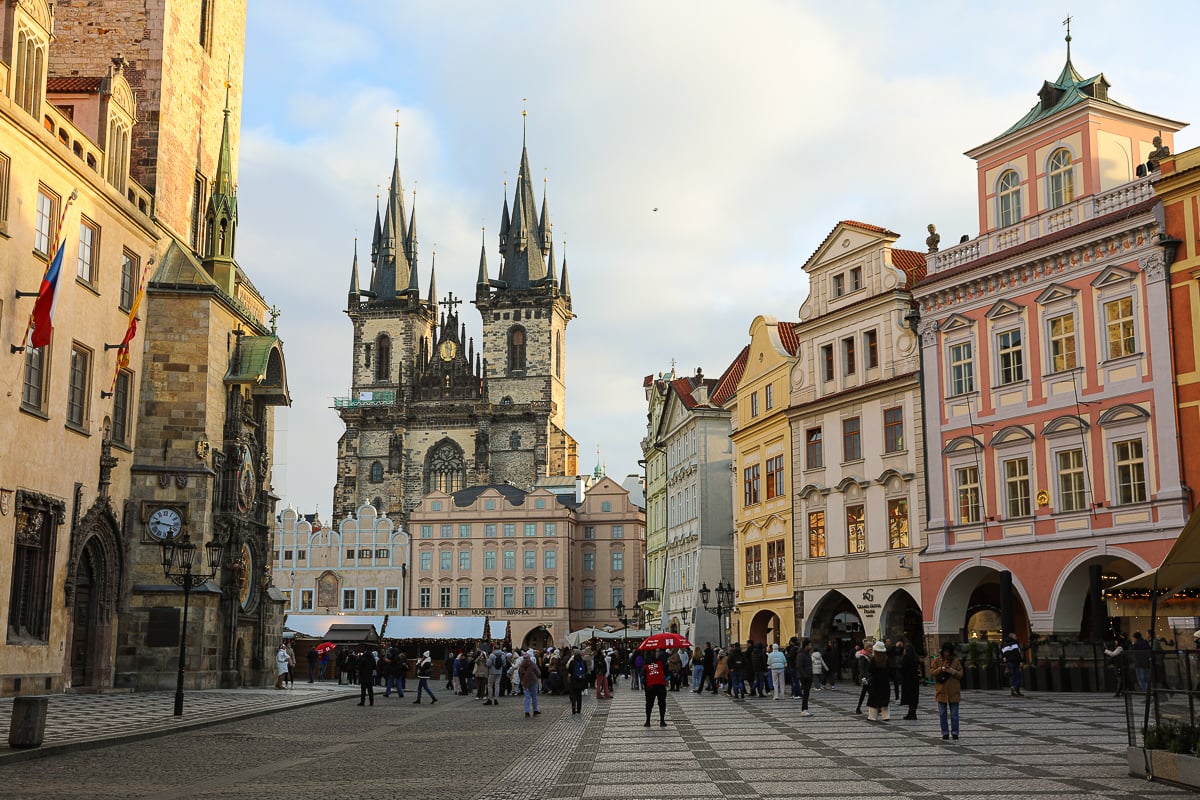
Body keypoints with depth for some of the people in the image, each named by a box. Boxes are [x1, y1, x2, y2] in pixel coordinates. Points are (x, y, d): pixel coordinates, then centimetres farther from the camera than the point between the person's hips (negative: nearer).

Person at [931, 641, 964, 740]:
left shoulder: (956, 661, 3)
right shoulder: (937, 660, 3)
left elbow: (960, 675, 1)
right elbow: (931, 672, -1)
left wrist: (952, 671, -17)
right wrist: (941, 669, -16)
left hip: (953, 692, 0)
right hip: (941, 691, 1)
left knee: (954, 714, 3)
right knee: (942, 713, 5)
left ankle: (955, 732, 11)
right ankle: (945, 732, 12)